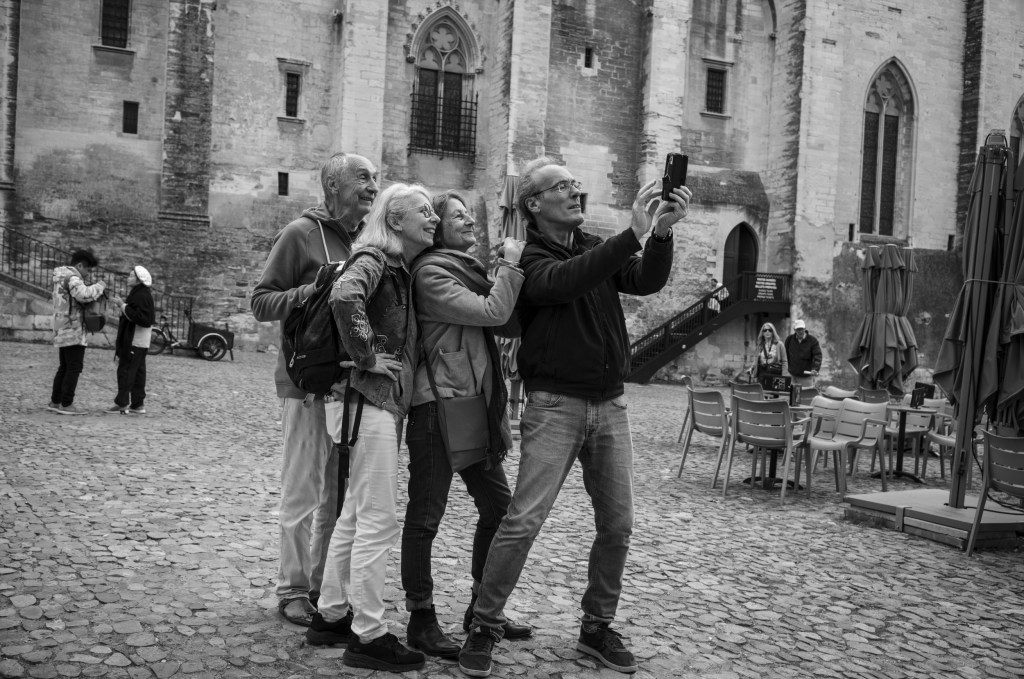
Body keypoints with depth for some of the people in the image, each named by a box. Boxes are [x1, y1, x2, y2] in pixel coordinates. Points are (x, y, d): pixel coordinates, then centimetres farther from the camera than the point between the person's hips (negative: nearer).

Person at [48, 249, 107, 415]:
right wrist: (99, 286, -16)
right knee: (74, 368, -4)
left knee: (65, 367, 16)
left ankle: (55, 402, 19)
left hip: (62, 331, 10)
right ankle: (66, 404, -3)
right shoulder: (72, 278, -14)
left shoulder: (60, 278, 18)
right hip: (73, 331, -10)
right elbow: (84, 295, -33)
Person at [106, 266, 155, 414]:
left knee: (125, 371, -7)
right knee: (138, 373, 11)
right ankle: (138, 405, 15)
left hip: (134, 341, -11)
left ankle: (122, 404, -3)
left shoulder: (141, 296, -16)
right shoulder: (137, 294, 18)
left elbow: (141, 318, -26)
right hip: (139, 342, 11)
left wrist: (123, 306, -21)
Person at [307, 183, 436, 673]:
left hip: (383, 400, 9)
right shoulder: (374, 259, -10)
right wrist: (366, 357, -23)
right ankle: (368, 637, 4)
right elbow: (344, 297, -30)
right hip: (369, 399, -9)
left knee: (355, 516, 16)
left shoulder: (400, 269, 17)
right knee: (378, 521, -5)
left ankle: (331, 616, 27)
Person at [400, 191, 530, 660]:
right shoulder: (431, 272, -11)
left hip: (475, 402, 10)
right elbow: (492, 313, -18)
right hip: (439, 405, -9)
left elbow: (503, 320, 18)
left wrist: (507, 268, 6)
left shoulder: (464, 267, 18)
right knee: (426, 515, 0)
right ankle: (421, 620, 12)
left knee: (497, 505, 13)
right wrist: (510, 265, -8)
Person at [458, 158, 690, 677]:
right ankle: (484, 627, 7)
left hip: (610, 404, 6)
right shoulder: (527, 259, -5)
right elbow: (563, 281, -27)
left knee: (617, 525, 9)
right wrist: (633, 233, -31)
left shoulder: (598, 248, 12)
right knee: (523, 521, -8)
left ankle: (597, 627, 25)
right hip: (556, 404, -5)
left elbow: (647, 281, -4)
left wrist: (662, 233, -22)